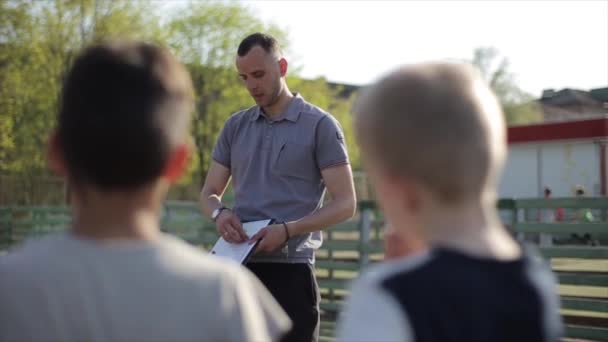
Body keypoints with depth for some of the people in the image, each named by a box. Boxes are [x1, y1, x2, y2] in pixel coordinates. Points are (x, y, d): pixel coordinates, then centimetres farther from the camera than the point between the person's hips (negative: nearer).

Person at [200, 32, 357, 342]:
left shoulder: (320, 126, -2)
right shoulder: (235, 127, 13)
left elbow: (345, 204, -6)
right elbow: (209, 193, 16)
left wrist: (288, 230, -20)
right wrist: (219, 213, -9)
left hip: (290, 269, -5)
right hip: (238, 266, 5)